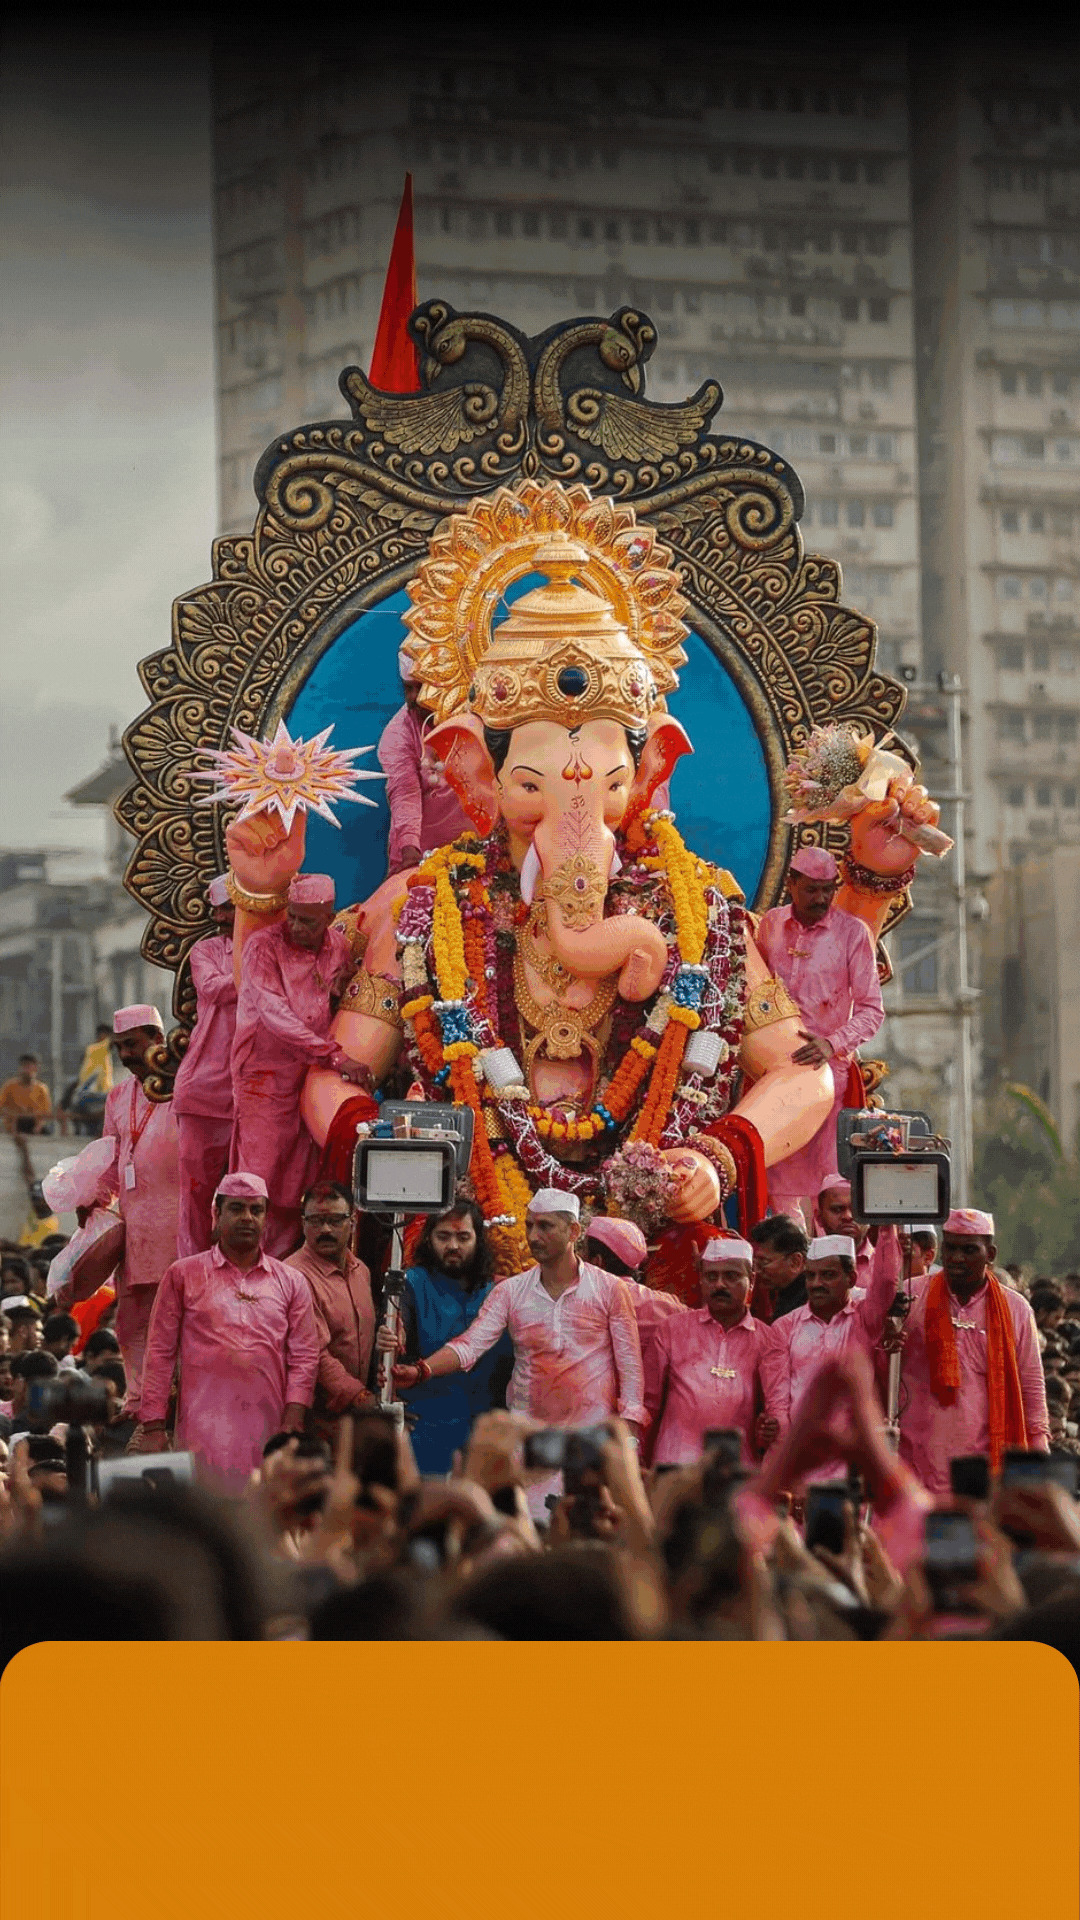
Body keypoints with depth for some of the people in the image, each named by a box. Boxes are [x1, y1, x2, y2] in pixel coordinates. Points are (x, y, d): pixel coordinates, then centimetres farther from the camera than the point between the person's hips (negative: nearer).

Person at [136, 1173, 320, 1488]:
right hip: (204, 1434, -2)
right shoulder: (183, 1275, 10)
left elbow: (304, 1356, 11)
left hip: (268, 1433, 2)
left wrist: (293, 1422, -3)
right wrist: (152, 1426, 1)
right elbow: (160, 1353, 8)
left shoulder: (291, 1282, 15)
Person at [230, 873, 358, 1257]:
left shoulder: (342, 949, 7)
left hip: (314, 1081, 5)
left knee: (297, 1190, 3)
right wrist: (334, 1056, -22)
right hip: (266, 1078, -5)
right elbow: (275, 1014, -18)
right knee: (259, 1184, -9)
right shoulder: (264, 946, -9)